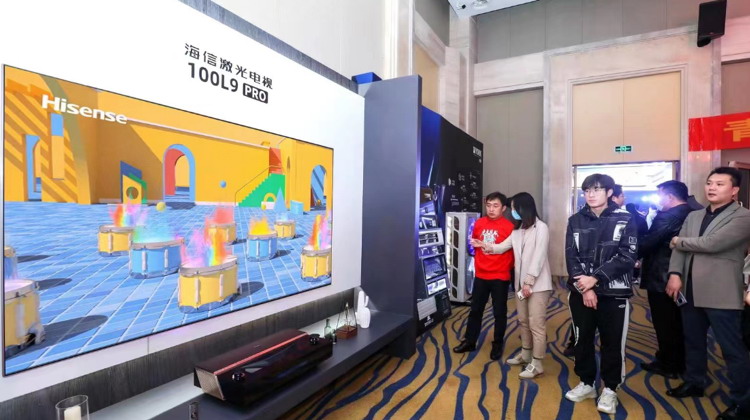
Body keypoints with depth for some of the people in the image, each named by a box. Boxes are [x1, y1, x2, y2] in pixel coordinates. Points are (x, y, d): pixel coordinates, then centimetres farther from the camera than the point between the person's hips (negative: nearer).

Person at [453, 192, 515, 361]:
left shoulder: (509, 227, -12)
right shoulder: (479, 223, 2)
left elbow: (513, 251, -7)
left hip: (500, 277, -4)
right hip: (480, 274, 4)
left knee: (499, 312, 11)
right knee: (475, 309, 15)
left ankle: (497, 345, 29)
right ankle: (469, 341, 30)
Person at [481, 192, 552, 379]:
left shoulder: (541, 228, -11)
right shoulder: (518, 230, 12)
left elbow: (539, 257, -16)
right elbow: (502, 247, 16)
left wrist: (529, 282, -18)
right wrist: (483, 246, 8)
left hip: (538, 284, -8)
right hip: (521, 283, 8)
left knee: (536, 324, -3)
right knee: (523, 321, 17)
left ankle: (537, 364, 7)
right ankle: (525, 354, 32)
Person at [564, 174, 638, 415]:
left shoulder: (625, 220, -2)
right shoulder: (576, 221, 4)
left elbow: (628, 257, -10)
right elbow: (571, 257, -1)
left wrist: (595, 278, -17)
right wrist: (584, 288, -12)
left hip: (614, 293, -2)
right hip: (580, 292, 2)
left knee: (612, 342, 8)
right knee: (582, 339, 12)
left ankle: (610, 389, 27)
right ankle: (586, 383, 30)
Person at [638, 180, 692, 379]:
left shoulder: (667, 216, -20)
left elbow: (647, 243, -19)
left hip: (661, 278, -9)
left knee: (664, 324, 4)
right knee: (677, 322, 19)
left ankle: (667, 365, 15)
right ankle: (679, 362, 31)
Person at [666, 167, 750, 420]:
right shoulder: (693, 217, 13)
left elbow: (711, 243, -21)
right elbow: (679, 248, 5)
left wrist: (680, 241, -4)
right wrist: (675, 274, -11)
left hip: (721, 294, -6)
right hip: (690, 292, 7)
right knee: (693, 342, 19)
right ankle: (694, 382, 36)